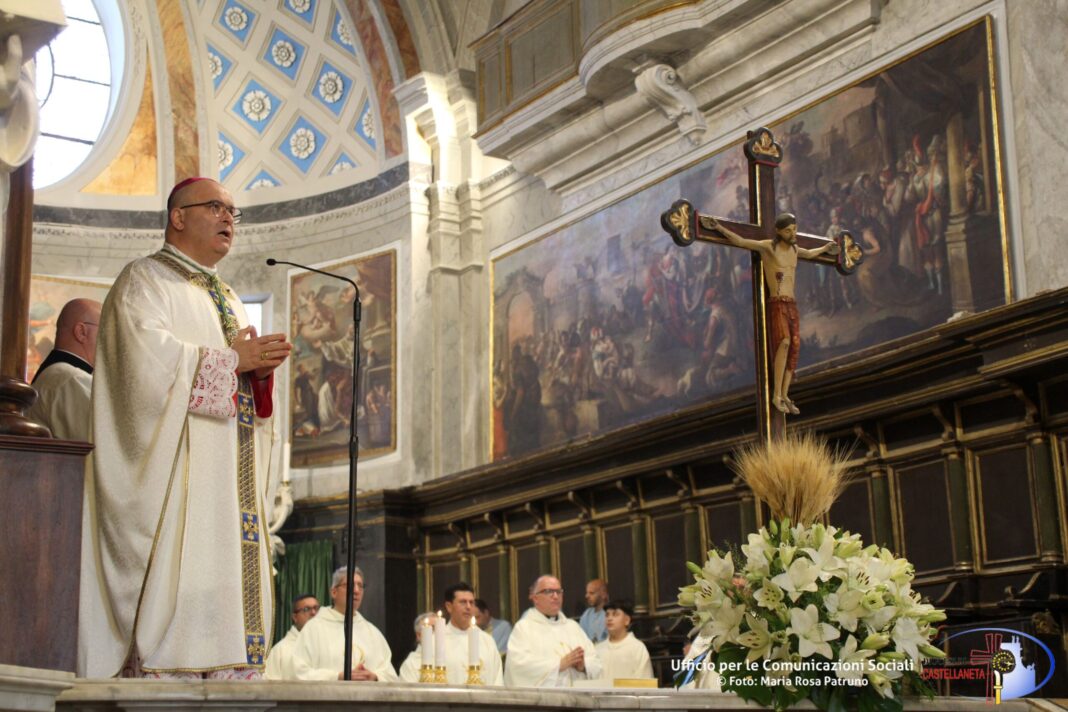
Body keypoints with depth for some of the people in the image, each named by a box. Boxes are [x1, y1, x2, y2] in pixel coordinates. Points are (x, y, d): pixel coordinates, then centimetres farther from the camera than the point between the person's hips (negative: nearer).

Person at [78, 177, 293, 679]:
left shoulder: (227, 299, 27)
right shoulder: (145, 280, 3)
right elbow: (147, 359, -15)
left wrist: (262, 370, 0)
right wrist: (231, 360, -9)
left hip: (229, 479, 8)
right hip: (177, 470, -8)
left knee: (234, 597, 0)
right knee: (174, 595, -16)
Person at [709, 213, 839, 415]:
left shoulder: (794, 249, 18)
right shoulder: (769, 246, -4)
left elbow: (809, 254, 42)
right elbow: (739, 241, -12)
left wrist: (825, 248, 57)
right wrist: (718, 228, -22)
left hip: (792, 305, 7)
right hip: (777, 304, -7)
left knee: (794, 348, -2)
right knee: (784, 342, -24)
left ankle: (785, 395, 2)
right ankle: (777, 395, -23)